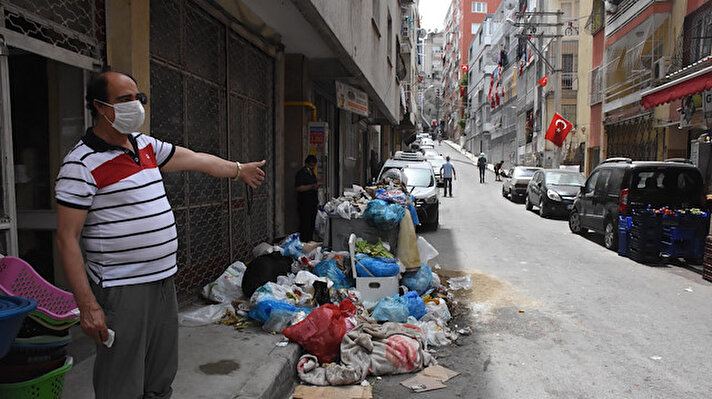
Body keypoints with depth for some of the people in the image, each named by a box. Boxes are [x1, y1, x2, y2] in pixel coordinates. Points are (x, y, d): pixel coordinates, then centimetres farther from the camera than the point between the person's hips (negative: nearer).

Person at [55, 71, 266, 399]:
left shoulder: (146, 145, 9)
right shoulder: (82, 163, -13)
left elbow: (196, 160, 23)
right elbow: (67, 239, -15)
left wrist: (240, 170, 35)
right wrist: (87, 305, -19)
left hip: (164, 281, 8)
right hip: (122, 291, -7)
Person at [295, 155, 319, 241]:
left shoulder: (312, 173, 19)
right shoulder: (301, 173, -7)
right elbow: (299, 188, -19)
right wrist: (312, 186, -23)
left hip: (313, 204, 8)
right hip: (304, 205, -8)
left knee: (312, 225, 10)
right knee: (305, 225, -9)